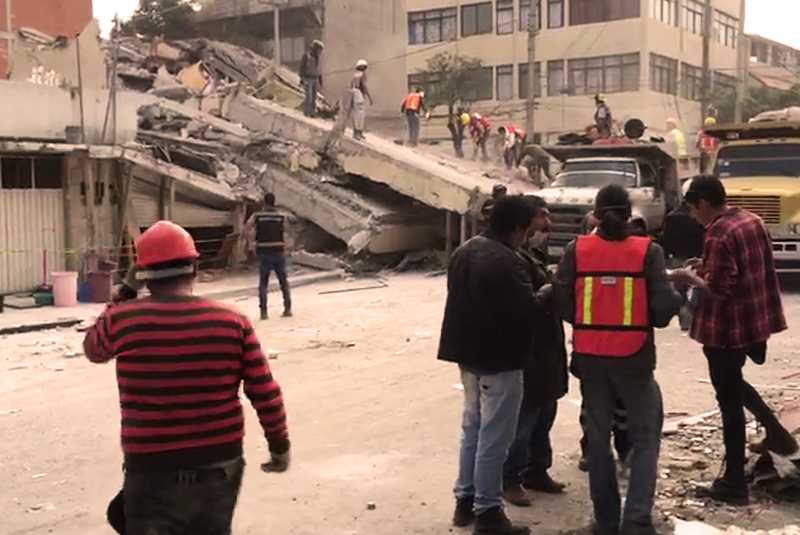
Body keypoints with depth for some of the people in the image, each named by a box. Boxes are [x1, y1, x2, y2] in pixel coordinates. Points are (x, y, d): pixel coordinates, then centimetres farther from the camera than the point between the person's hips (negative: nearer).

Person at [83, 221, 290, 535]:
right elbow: (266, 394, -5)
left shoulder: (122, 320, -10)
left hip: (154, 472, -2)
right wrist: (280, 445, 9)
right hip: (221, 467, 2)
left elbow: (94, 349, 14)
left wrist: (125, 294, 18)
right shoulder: (232, 321, -7)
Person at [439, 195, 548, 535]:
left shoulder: (464, 251, 8)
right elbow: (527, 310, -22)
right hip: (498, 358, -9)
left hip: (468, 353, 9)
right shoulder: (506, 262, -22)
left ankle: (465, 500, 25)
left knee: (472, 428, 18)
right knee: (494, 437, -1)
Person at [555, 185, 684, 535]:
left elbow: (562, 304, -4)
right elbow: (663, 309, -10)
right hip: (633, 357, -2)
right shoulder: (648, 251, -7)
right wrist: (679, 296, 12)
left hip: (590, 356, 2)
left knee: (598, 436, 15)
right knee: (645, 438, 12)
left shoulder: (577, 250, -3)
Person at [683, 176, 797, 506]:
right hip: (756, 322, 9)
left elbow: (717, 290, -25)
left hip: (726, 329, -9)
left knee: (729, 401, 1)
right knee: (734, 385, 28)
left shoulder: (718, 234, -21)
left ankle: (734, 484, 8)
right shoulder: (753, 221, 6)